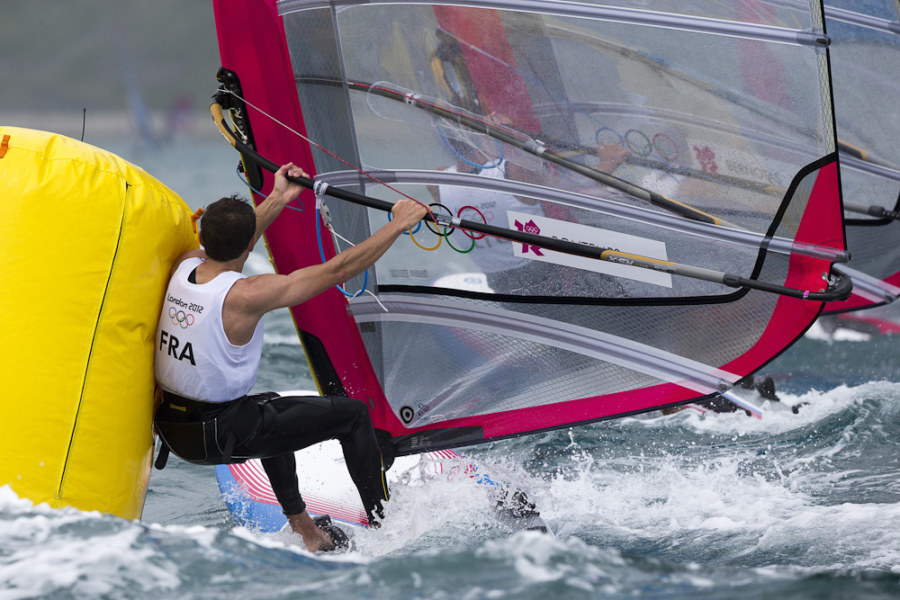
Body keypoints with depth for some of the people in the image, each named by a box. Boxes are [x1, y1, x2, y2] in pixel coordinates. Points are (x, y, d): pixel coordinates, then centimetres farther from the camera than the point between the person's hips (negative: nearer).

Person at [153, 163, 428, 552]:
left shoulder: (182, 267, -5)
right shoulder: (245, 296, -24)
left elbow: (226, 248, 20)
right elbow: (337, 271, -20)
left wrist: (277, 200, 25)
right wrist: (398, 225, -12)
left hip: (170, 426, 8)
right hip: (220, 438, -8)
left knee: (271, 409, 37)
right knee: (353, 415, 3)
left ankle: (303, 530, 40)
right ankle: (384, 525, 14)